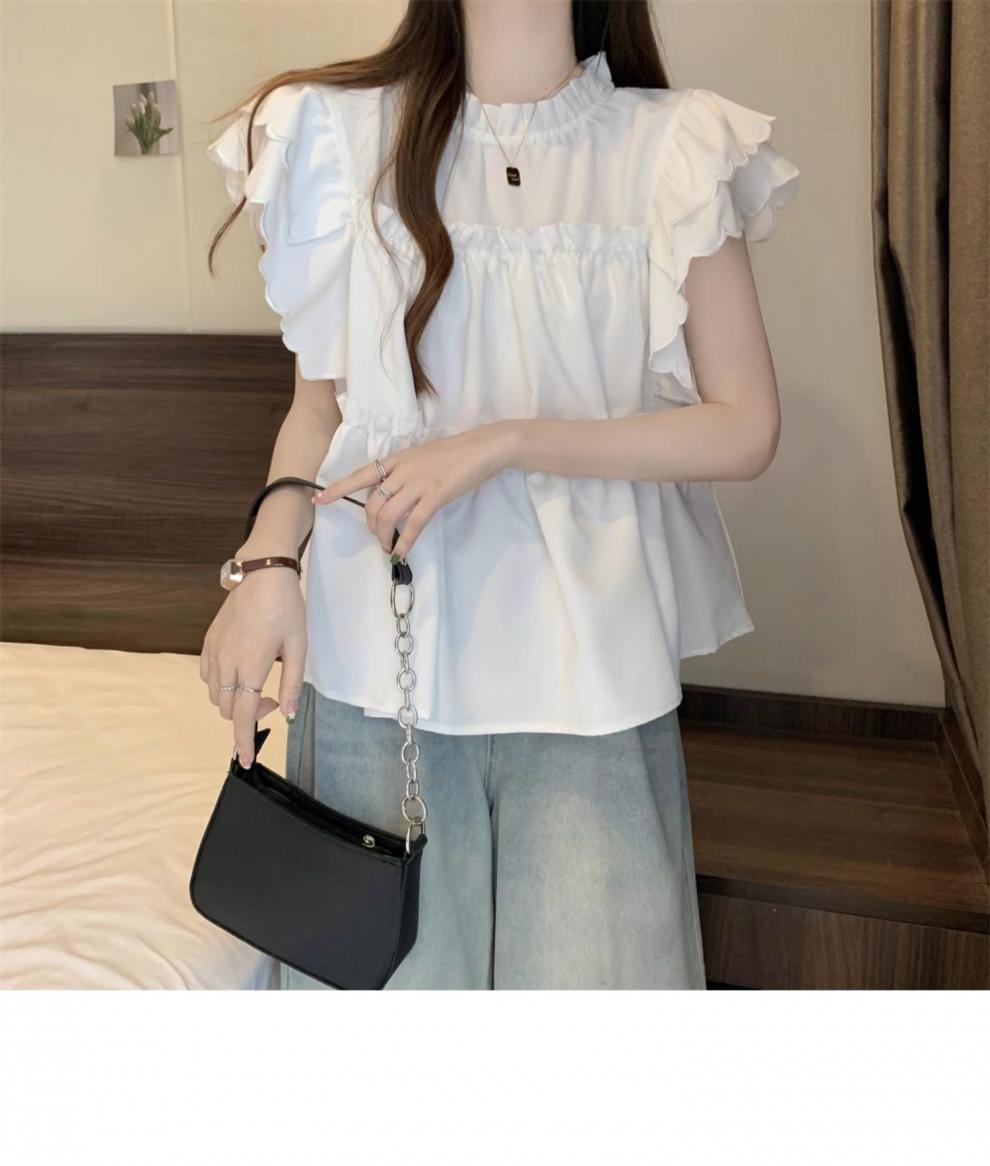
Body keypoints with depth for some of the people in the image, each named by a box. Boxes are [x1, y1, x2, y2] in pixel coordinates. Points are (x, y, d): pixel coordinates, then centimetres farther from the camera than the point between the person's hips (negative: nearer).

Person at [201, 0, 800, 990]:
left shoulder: (678, 148, 1)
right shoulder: (346, 133, 4)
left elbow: (744, 429, -3)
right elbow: (319, 401, 9)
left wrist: (504, 443, -13)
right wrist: (267, 559, -10)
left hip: (588, 656, 0)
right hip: (379, 647, 1)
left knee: (588, 957, 2)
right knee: (386, 957, 9)